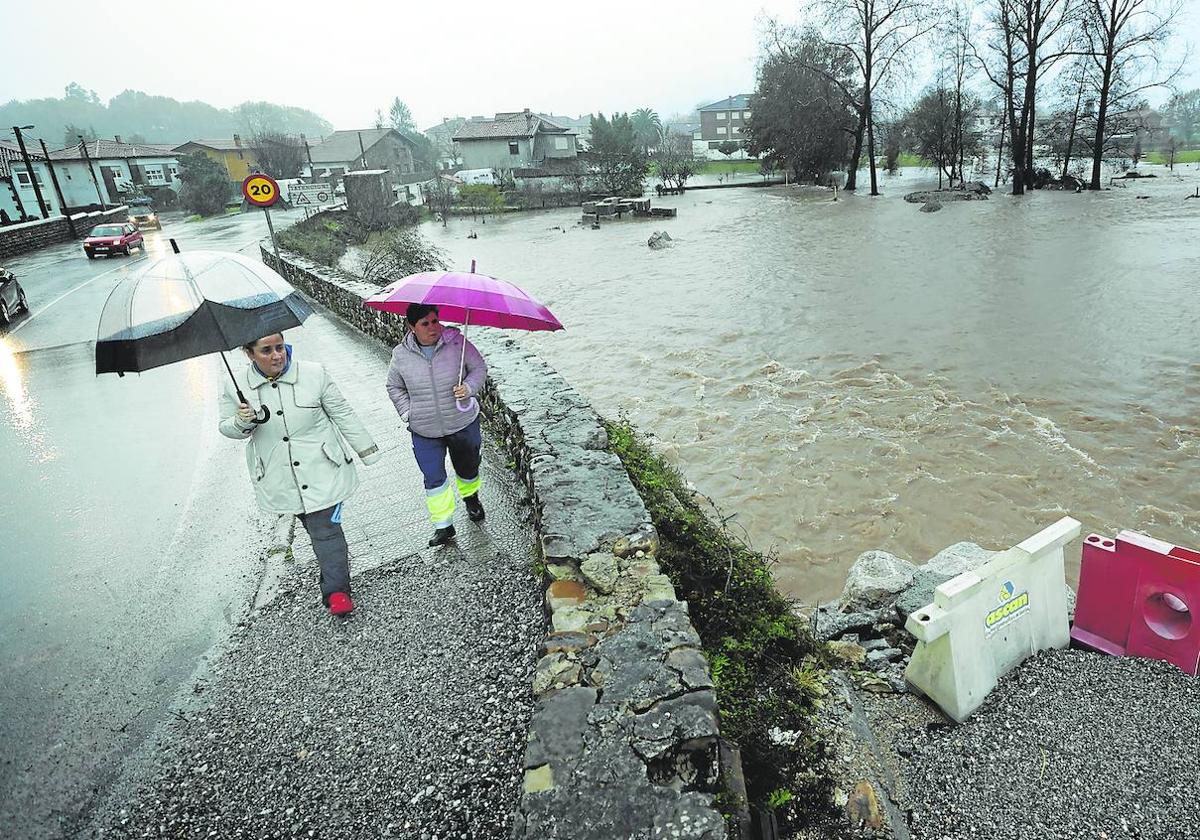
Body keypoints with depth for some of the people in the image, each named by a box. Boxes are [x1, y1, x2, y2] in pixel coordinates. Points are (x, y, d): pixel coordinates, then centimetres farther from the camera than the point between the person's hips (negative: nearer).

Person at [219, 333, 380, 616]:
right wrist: (242, 422, -17)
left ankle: (336, 591, 6)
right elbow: (227, 428, 8)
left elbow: (342, 414, 1)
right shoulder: (236, 386, -5)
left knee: (326, 530, -5)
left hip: (321, 470, -2)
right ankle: (335, 573, 36)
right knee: (315, 529, 14)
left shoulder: (313, 374, -8)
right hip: (279, 479, 2)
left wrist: (366, 449, 6)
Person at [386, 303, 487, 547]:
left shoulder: (457, 342, -13)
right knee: (433, 478, 0)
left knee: (467, 467, 20)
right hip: (425, 432, 0)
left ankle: (471, 498, 52)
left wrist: (469, 388, -22)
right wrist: (407, 413, -2)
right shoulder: (401, 354, -8)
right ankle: (444, 526, 15)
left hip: (463, 423, 0)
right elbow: (394, 387, 8)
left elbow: (479, 368, -3)